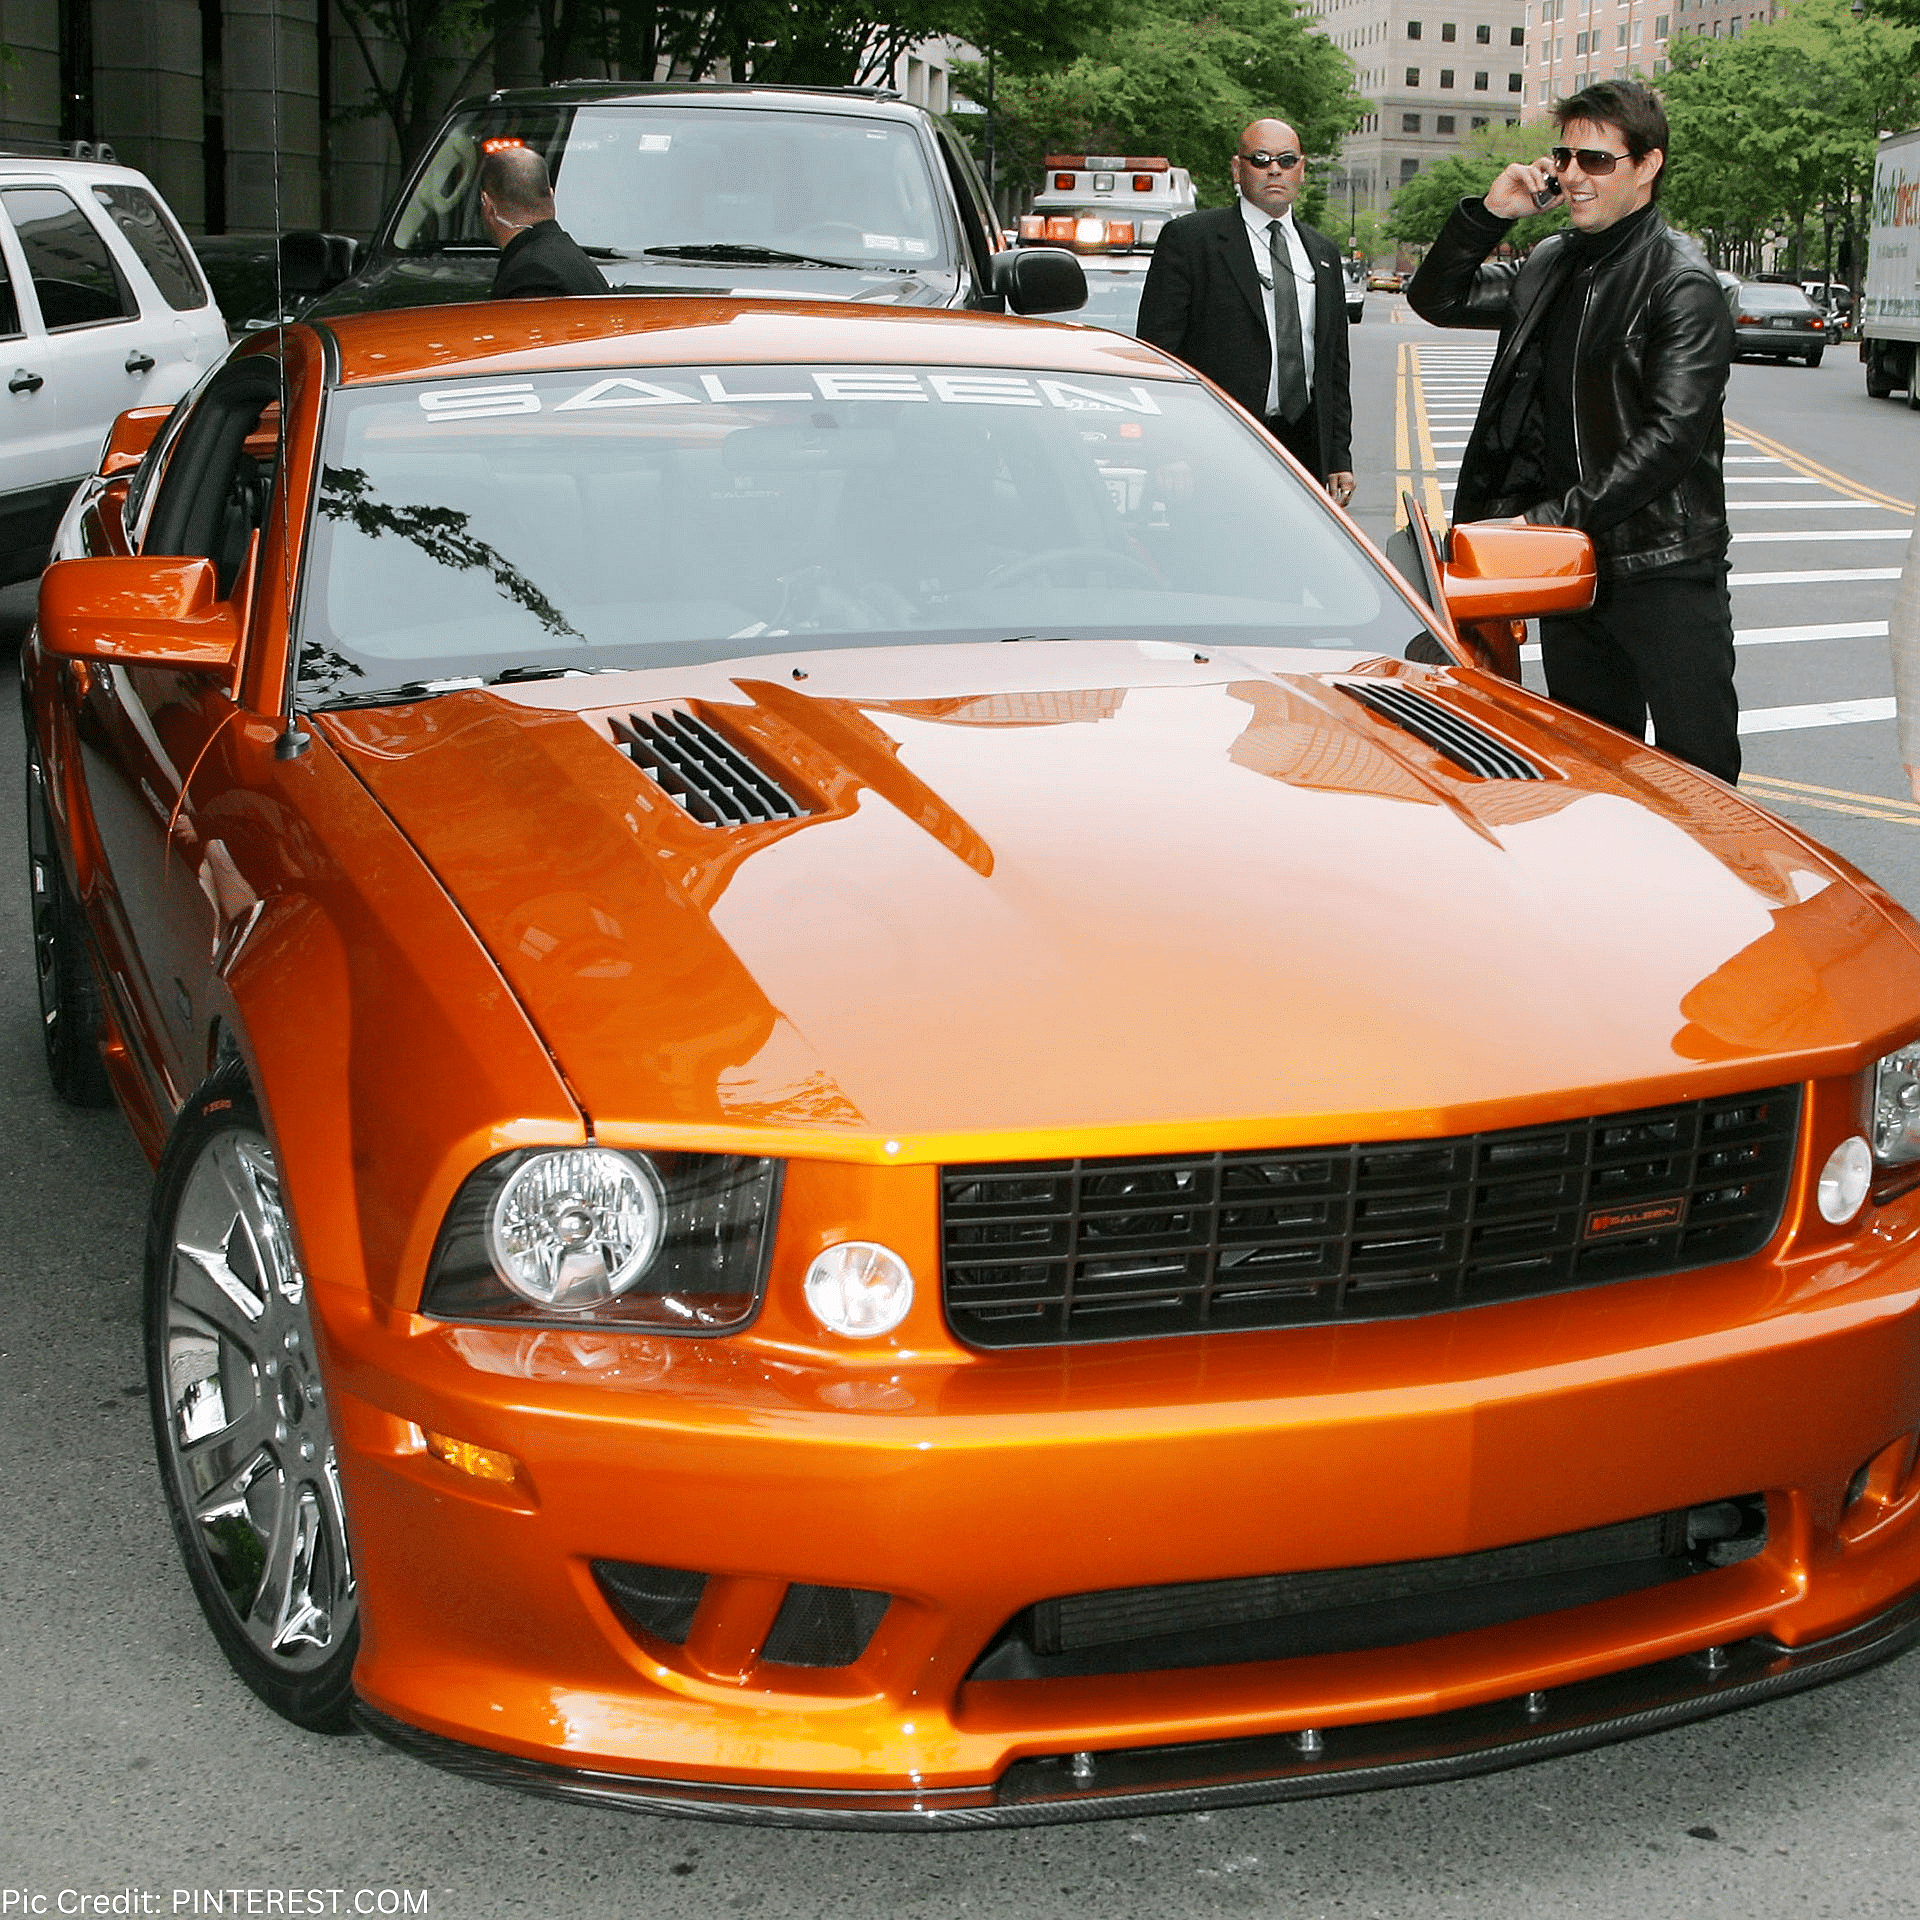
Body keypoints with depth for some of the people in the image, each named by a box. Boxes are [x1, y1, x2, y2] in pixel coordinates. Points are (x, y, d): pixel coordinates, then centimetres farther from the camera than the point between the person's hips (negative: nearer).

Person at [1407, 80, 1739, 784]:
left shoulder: (1683, 283, -11)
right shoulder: (1551, 265, 12)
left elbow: (1670, 437, -19)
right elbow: (1436, 299, 19)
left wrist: (1553, 516, -22)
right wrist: (1489, 214, 3)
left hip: (1665, 573, -7)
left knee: (1695, 774, -3)